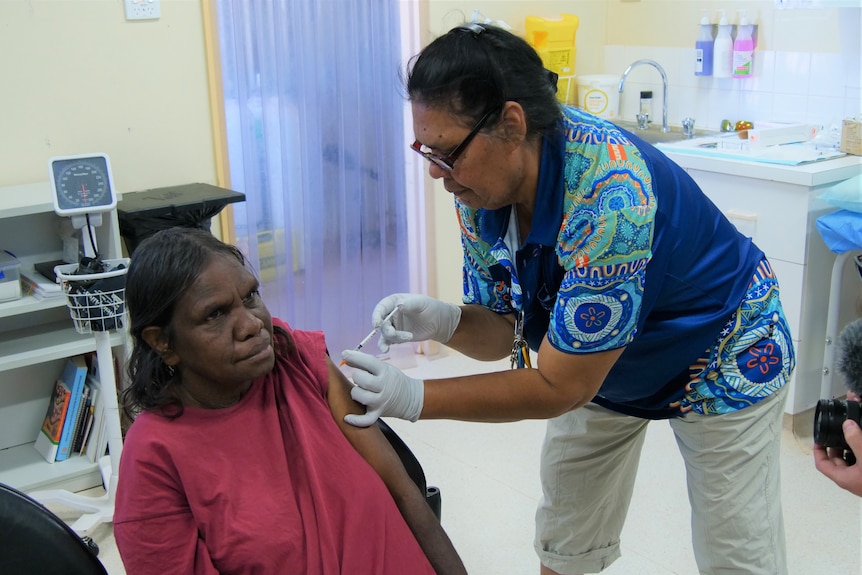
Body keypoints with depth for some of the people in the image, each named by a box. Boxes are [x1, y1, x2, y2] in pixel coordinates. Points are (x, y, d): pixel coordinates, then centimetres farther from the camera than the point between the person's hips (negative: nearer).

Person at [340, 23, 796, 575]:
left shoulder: (610, 192, -40)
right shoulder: (480, 187, -17)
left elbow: (560, 387, -33)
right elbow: (502, 331, -8)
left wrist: (414, 397, -36)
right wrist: (446, 321, -30)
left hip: (721, 357, -6)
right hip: (597, 363, 6)